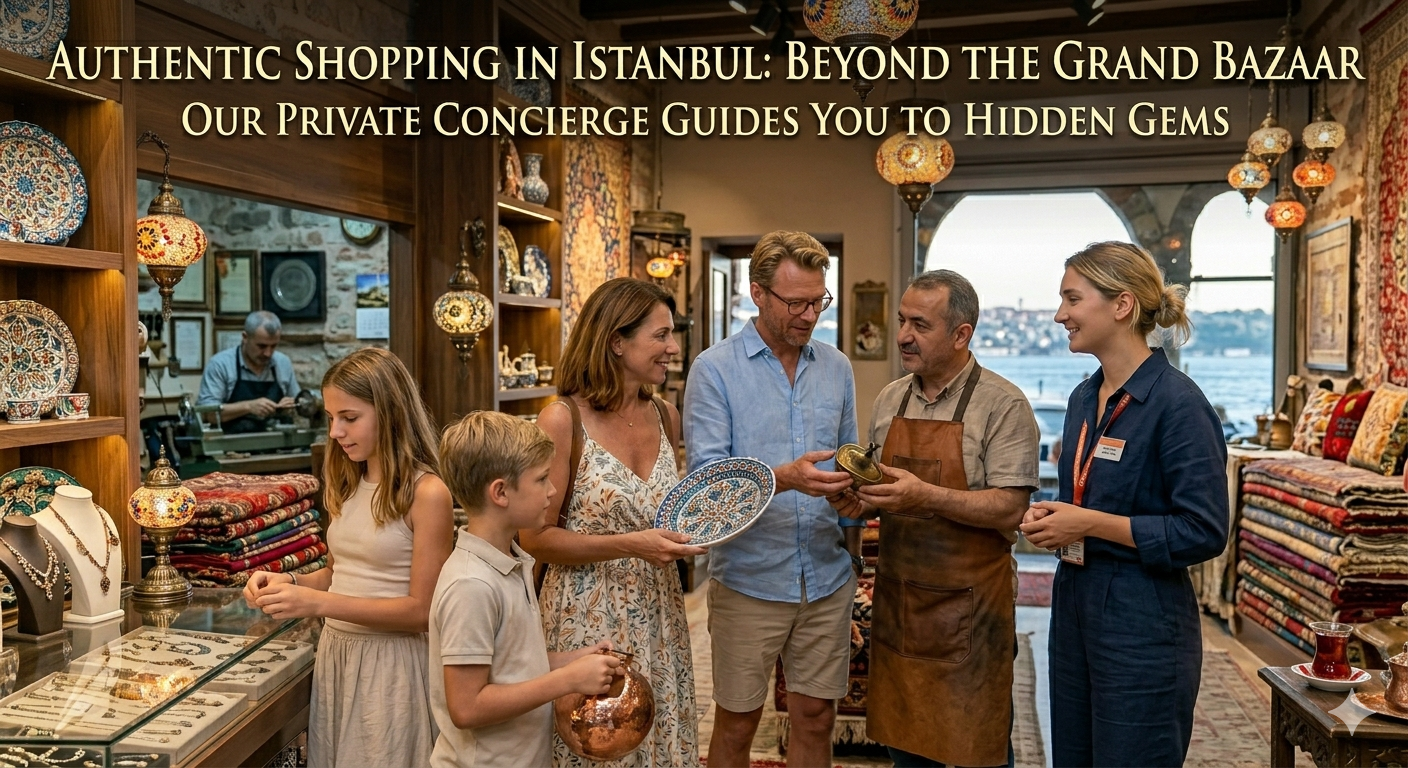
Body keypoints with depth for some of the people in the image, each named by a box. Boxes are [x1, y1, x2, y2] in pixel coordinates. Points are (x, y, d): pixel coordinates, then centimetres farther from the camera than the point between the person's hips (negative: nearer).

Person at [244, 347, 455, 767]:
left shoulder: (427, 493, -16)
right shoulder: (347, 486, 7)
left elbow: (422, 610, -18)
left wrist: (319, 602, -23)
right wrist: (290, 583, -3)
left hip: (389, 662, -7)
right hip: (334, 654, 7)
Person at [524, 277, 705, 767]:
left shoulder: (665, 417, 5)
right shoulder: (563, 420, -14)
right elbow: (537, 538, -12)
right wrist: (628, 546, -22)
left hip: (659, 618, 6)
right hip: (590, 620, -5)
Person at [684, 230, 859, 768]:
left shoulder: (836, 367, 7)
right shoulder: (714, 370, -8)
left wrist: (852, 488, -7)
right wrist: (785, 478, -30)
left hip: (828, 577, 4)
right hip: (750, 578, -4)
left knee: (815, 720, 15)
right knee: (736, 724, 10)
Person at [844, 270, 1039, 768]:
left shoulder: (1003, 405, -10)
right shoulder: (890, 400, 8)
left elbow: (1009, 509, -16)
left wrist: (926, 496, -27)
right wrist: (859, 493, -4)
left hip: (968, 605, -5)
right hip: (897, 596, 6)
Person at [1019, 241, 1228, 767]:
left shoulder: (1177, 402, -17)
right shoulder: (1084, 397, 8)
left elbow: (1204, 533, -19)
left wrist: (1091, 524, -20)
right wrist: (1051, 517, -1)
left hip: (1142, 623, -8)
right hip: (1074, 605, 8)